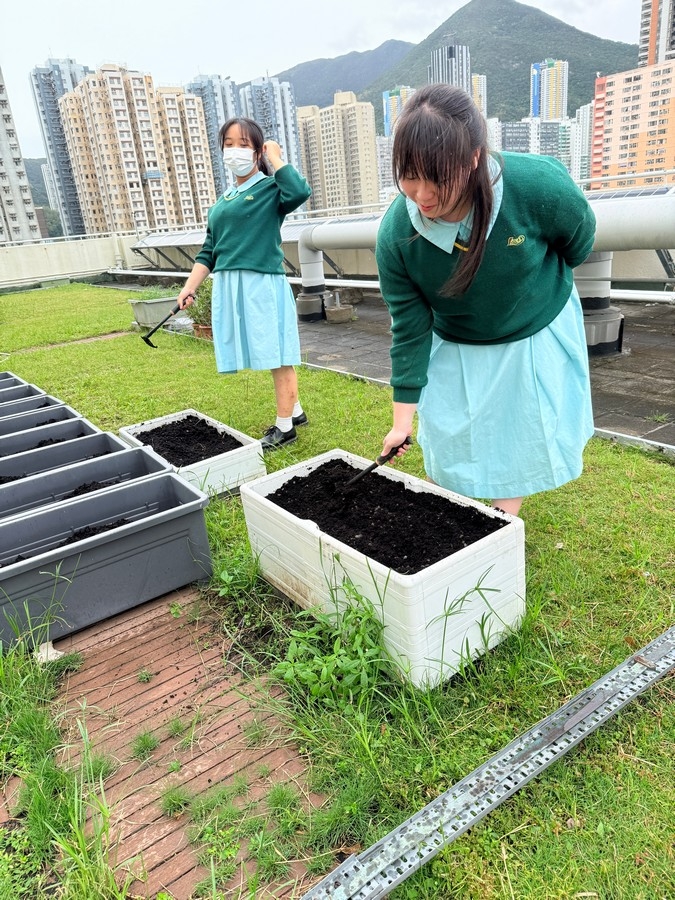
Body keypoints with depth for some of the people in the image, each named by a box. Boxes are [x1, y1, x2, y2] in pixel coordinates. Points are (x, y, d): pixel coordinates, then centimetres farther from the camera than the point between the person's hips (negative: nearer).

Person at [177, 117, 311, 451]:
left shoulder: (270, 188, -1)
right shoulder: (222, 202, 18)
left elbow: (300, 192, -24)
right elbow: (209, 250, 17)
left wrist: (275, 157, -9)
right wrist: (190, 287, 8)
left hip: (263, 285, -7)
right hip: (230, 287, 7)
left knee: (278, 356, 0)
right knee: (271, 356, 13)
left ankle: (285, 426, 8)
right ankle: (295, 411, 26)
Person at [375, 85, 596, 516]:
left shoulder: (538, 185, -32)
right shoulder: (395, 233, -27)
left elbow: (580, 238, -9)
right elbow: (409, 328, -17)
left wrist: (540, 288, 8)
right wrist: (403, 418, -13)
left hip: (536, 339, -1)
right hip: (454, 350, 1)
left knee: (519, 451, 7)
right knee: (453, 449, 8)